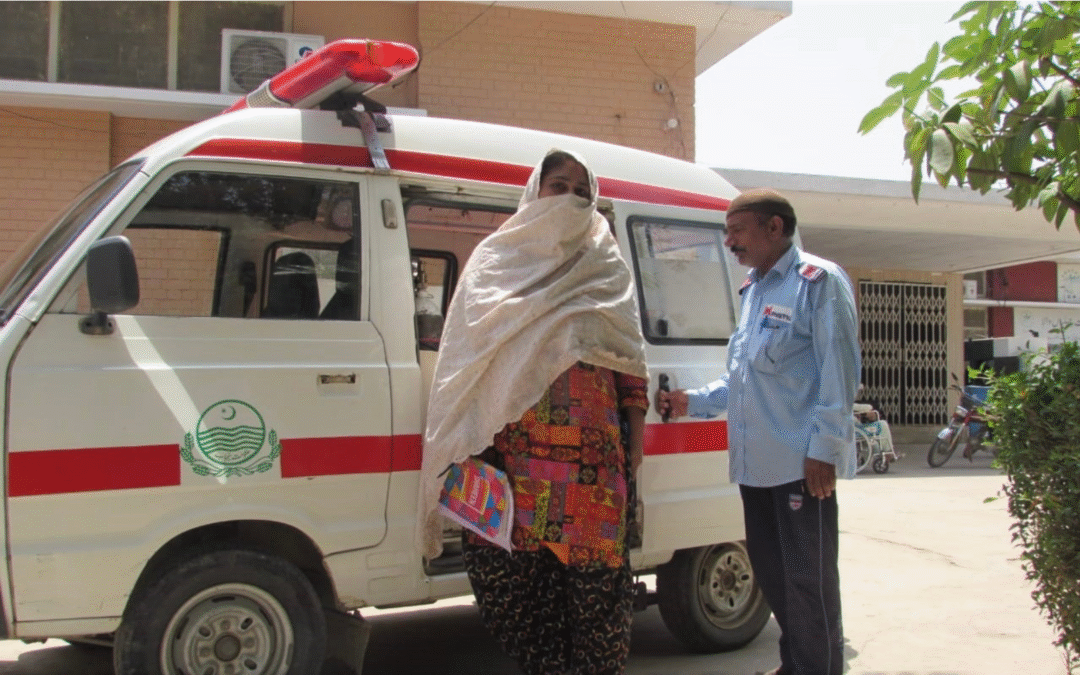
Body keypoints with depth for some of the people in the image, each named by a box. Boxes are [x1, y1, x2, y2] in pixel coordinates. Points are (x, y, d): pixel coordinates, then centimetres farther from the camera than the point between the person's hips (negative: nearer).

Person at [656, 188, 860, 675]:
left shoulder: (818, 280, -6)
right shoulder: (753, 291, 20)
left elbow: (838, 369, -13)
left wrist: (824, 448, -17)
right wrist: (692, 402, 16)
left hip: (800, 462, -9)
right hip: (755, 461, 9)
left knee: (807, 577, -2)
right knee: (769, 570, 15)